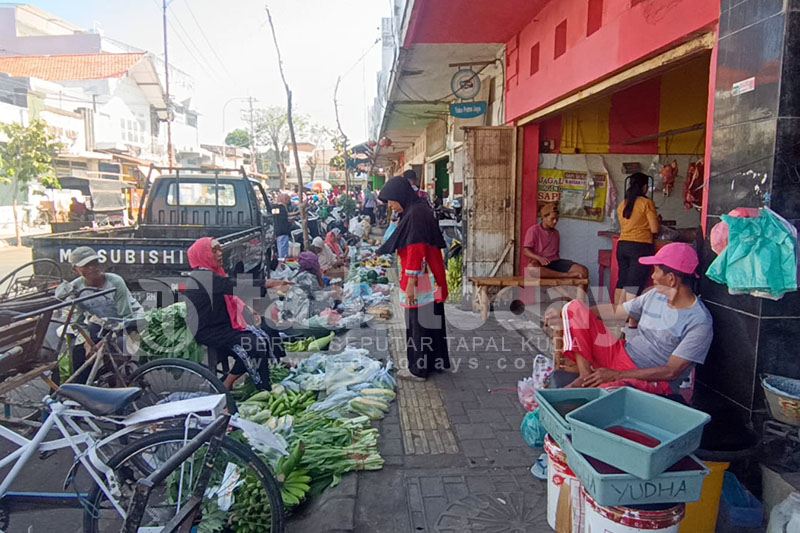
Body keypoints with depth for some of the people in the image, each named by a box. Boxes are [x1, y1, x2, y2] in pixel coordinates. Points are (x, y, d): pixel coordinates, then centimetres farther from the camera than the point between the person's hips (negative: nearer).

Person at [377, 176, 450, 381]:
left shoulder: (415, 214, -18)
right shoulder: (419, 209, 13)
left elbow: (416, 251, -22)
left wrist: (411, 282, -21)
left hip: (420, 280, -10)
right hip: (431, 277, 10)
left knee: (419, 323, 1)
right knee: (431, 320, 17)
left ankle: (419, 369, 12)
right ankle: (437, 361, 29)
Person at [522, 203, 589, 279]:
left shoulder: (556, 233, 21)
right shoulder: (533, 230, 3)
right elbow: (525, 251, -6)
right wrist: (539, 258, -25)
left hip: (556, 262, 5)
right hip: (541, 264, -5)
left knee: (584, 271, -18)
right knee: (531, 268, -43)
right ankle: (566, 275, -40)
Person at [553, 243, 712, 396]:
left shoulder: (700, 323, -16)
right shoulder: (655, 294, 6)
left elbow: (671, 372, -19)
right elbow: (615, 311, 14)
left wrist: (617, 375, -21)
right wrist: (562, 313, 7)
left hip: (650, 380, -8)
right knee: (575, 307, -8)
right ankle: (586, 376, -13)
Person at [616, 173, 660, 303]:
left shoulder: (622, 205, 10)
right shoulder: (646, 202, -6)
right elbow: (654, 229, -7)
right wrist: (656, 219, 13)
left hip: (622, 246, 6)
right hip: (641, 247, -6)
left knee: (621, 283, 13)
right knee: (634, 287, -5)